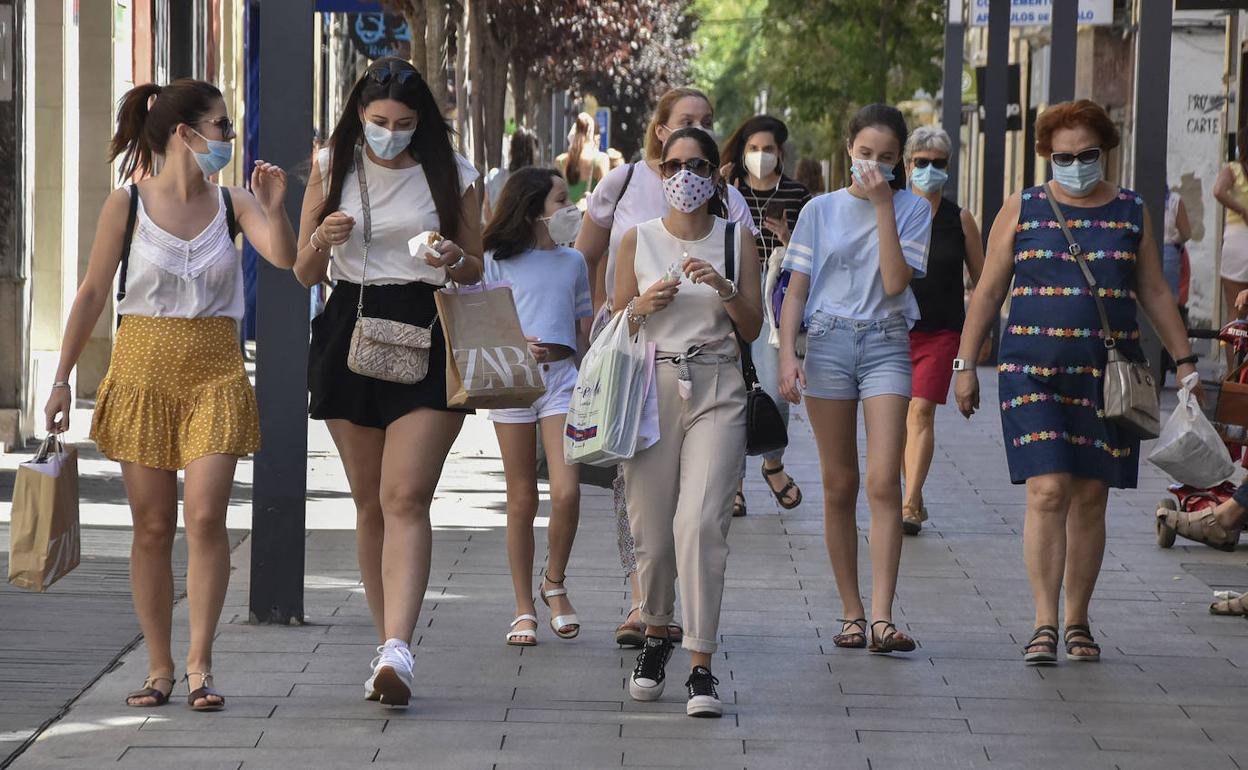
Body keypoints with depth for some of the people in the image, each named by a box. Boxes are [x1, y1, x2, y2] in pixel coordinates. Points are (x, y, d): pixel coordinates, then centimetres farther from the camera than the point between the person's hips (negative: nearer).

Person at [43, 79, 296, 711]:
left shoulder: (231, 204, 4)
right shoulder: (127, 206, -1)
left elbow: (284, 257, -8)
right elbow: (92, 295, 4)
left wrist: (274, 208, -26)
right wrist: (62, 378, 3)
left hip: (215, 375, 1)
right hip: (142, 373, -1)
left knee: (205, 516, -11)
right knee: (152, 526, 3)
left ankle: (198, 665, -5)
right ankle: (158, 666, 12)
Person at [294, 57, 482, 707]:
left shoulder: (450, 173, 3)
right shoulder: (333, 168, 7)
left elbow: (476, 275, 11)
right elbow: (304, 274, 10)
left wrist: (457, 261, -13)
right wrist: (322, 240, -12)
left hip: (427, 336, -3)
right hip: (351, 333, 3)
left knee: (406, 497, -15)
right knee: (370, 502, 7)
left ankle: (396, 650, -26)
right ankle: (391, 647, 14)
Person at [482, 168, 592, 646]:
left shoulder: (574, 262, 14)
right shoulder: (499, 261, 4)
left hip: (563, 377, 2)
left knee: (566, 491, -14)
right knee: (522, 500, 2)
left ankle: (555, 584, 9)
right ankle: (524, 609, 10)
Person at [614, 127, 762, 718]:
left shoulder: (736, 239, 8)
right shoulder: (637, 240, 8)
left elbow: (752, 329, 7)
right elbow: (617, 327, 11)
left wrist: (724, 288, -11)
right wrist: (644, 305, -10)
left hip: (716, 391, -1)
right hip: (650, 387, 1)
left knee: (700, 522, -17)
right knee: (652, 532, 2)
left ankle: (701, 667, -14)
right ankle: (656, 632, 31)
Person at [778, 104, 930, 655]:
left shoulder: (913, 210, 5)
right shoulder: (821, 210, 8)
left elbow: (895, 283, -9)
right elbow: (797, 289, 7)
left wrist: (883, 206, -10)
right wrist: (787, 356, -6)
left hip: (886, 345, -1)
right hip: (828, 342, 2)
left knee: (884, 482, -13)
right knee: (839, 485, 4)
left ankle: (882, 619, -17)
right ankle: (852, 613, 12)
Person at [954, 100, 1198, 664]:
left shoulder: (1131, 213, 10)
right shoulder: (1022, 210, 6)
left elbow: (1155, 292, 15)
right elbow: (988, 292, 7)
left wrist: (1184, 359, 9)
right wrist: (964, 364, 3)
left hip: (1108, 377, 2)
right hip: (1033, 373, -2)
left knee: (1090, 498, 4)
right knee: (1048, 492, -12)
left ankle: (1077, 623, 15)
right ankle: (1044, 624, -12)